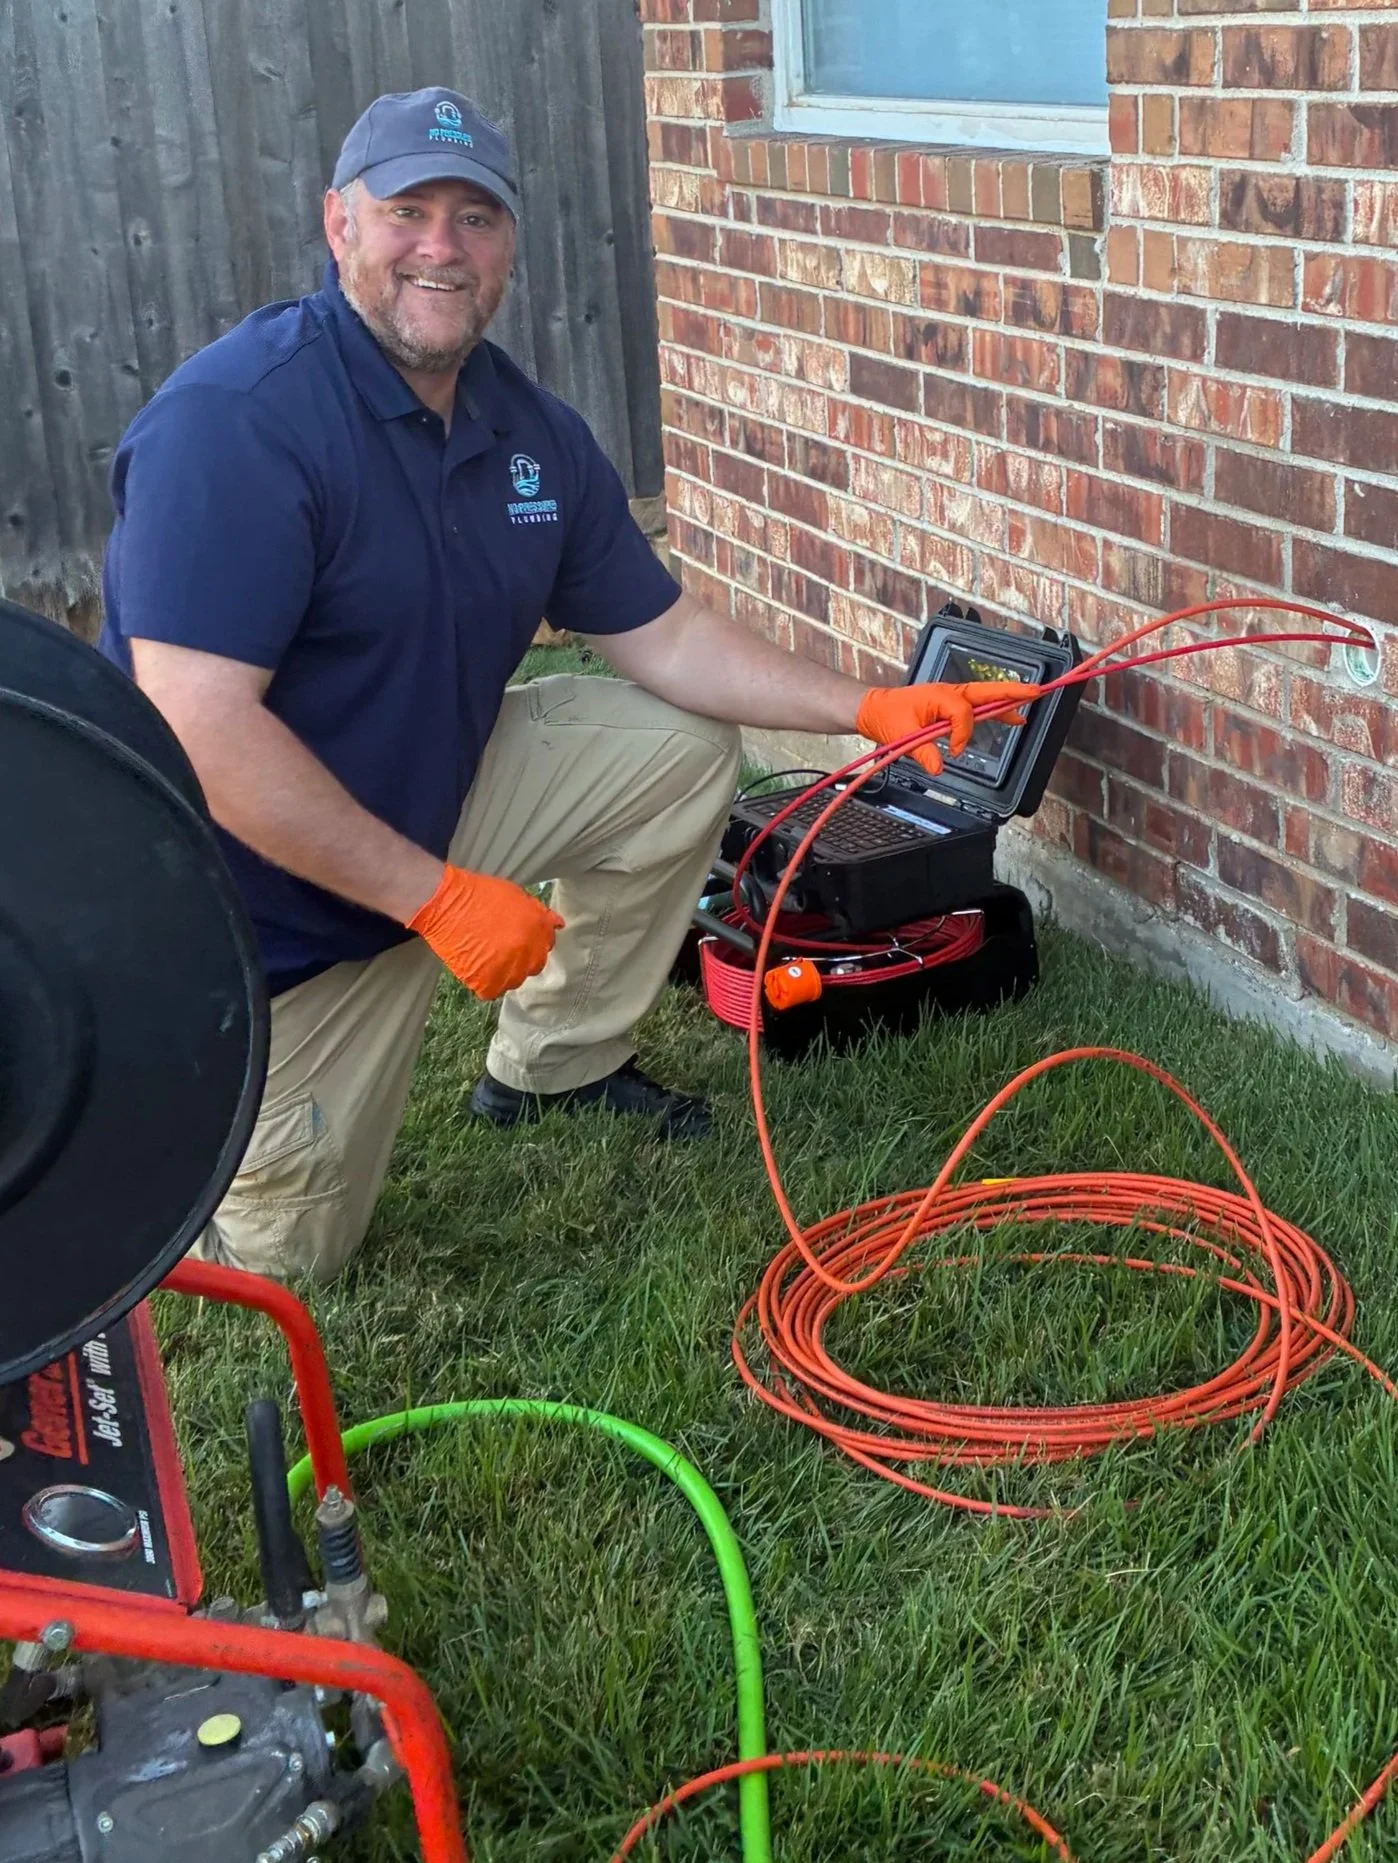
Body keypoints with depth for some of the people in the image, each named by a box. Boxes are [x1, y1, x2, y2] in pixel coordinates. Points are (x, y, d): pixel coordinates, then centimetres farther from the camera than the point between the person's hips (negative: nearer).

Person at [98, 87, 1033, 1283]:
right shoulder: (236, 421, -28)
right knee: (283, 1254, 1)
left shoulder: (533, 430, -2)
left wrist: (869, 709, -7)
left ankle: (559, 1062, 16)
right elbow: (200, 731, -33)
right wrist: (439, 898, -29)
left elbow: (662, 640, 5)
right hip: (267, 906, -6)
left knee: (682, 748, 1)